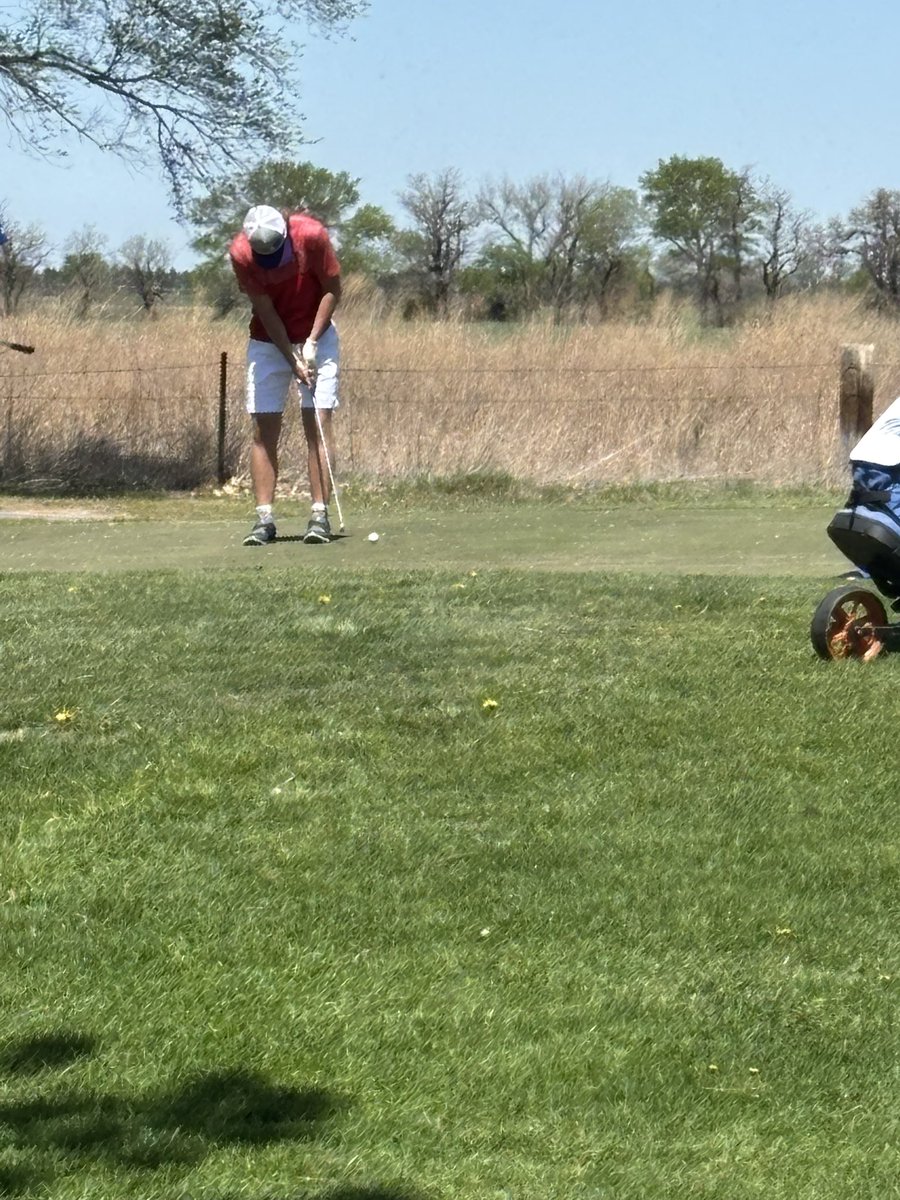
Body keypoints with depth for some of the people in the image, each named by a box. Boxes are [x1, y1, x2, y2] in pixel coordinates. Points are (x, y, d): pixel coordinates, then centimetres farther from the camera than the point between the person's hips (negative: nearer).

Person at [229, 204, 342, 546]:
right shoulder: (241, 253, -21)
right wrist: (293, 359, -18)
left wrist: (312, 343, -14)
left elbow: (332, 289, -9)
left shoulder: (312, 235, -22)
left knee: (318, 421, -8)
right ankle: (264, 518, -3)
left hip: (316, 337, -1)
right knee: (264, 430, -4)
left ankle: (320, 514, -9)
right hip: (268, 341, 1)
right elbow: (265, 311, -14)